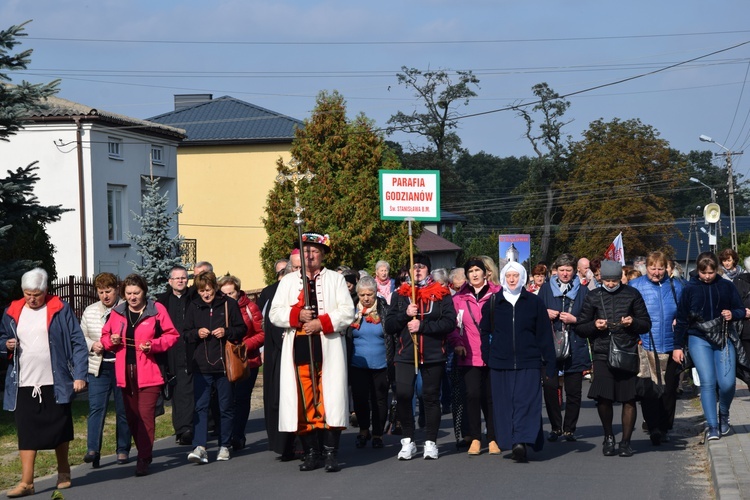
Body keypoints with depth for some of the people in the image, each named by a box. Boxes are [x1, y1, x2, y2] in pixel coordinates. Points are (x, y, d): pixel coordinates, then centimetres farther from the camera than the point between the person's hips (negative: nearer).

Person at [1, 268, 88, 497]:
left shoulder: (60, 309, -3)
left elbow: (78, 343, -4)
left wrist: (80, 375, -11)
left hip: (55, 384, -2)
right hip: (24, 385, 2)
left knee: (59, 429, 10)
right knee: (26, 432, -2)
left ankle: (63, 472, 30)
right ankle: (26, 482, -1)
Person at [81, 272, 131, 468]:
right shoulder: (90, 312, 10)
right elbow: (81, 336, 15)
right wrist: (92, 345, -5)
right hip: (99, 367, 2)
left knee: (123, 410, 6)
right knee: (96, 408, -8)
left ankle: (123, 450, 15)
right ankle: (93, 449, -13)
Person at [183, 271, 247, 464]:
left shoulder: (229, 304, 2)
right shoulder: (193, 307, 8)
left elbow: (242, 329, 4)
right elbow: (185, 333, 11)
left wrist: (227, 332, -13)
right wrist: (197, 333, -9)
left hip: (224, 363, -1)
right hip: (201, 366, 1)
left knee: (226, 406, 6)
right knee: (200, 406, -7)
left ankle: (224, 446, 17)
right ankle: (200, 447, -12)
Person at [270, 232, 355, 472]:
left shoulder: (335, 279, 11)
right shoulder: (288, 281, 17)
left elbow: (347, 312, 0)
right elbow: (275, 313, 8)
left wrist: (321, 322, -13)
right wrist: (297, 315, -10)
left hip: (329, 350, -2)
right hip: (299, 349, 2)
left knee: (329, 400, -7)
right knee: (304, 402, 1)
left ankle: (331, 453, -5)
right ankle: (311, 453, 8)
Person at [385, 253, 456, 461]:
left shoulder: (441, 294, 5)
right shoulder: (400, 295, 11)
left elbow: (450, 322, -7)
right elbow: (389, 325, 6)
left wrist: (422, 325, -14)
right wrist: (405, 315, -11)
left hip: (433, 355, -1)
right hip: (405, 354, 1)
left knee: (431, 397, 4)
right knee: (403, 395, -11)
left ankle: (430, 442, 13)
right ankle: (408, 441, 1)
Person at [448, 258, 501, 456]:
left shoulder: (497, 294, 4)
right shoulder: (459, 298, 7)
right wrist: (457, 343, -3)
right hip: (470, 356, 1)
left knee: (491, 396, 3)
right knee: (473, 395, -6)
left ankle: (493, 439, 13)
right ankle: (475, 439, 4)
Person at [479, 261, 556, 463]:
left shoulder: (534, 302, 4)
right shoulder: (492, 303, 7)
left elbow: (544, 335, 4)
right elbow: (485, 332, 17)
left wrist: (550, 365, 1)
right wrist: (487, 356, 9)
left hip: (528, 363, -2)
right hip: (500, 363, 2)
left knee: (526, 401, -12)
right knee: (504, 404, 2)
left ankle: (521, 441, -20)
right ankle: (510, 441, 9)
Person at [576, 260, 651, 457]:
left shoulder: (632, 295, 8)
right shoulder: (593, 297, 10)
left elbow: (646, 324, 12)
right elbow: (580, 328, 12)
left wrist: (633, 322, -9)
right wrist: (594, 325, -8)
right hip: (602, 354, 0)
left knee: (629, 400, 0)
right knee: (602, 398, -8)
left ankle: (625, 442, 13)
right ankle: (608, 436, 15)